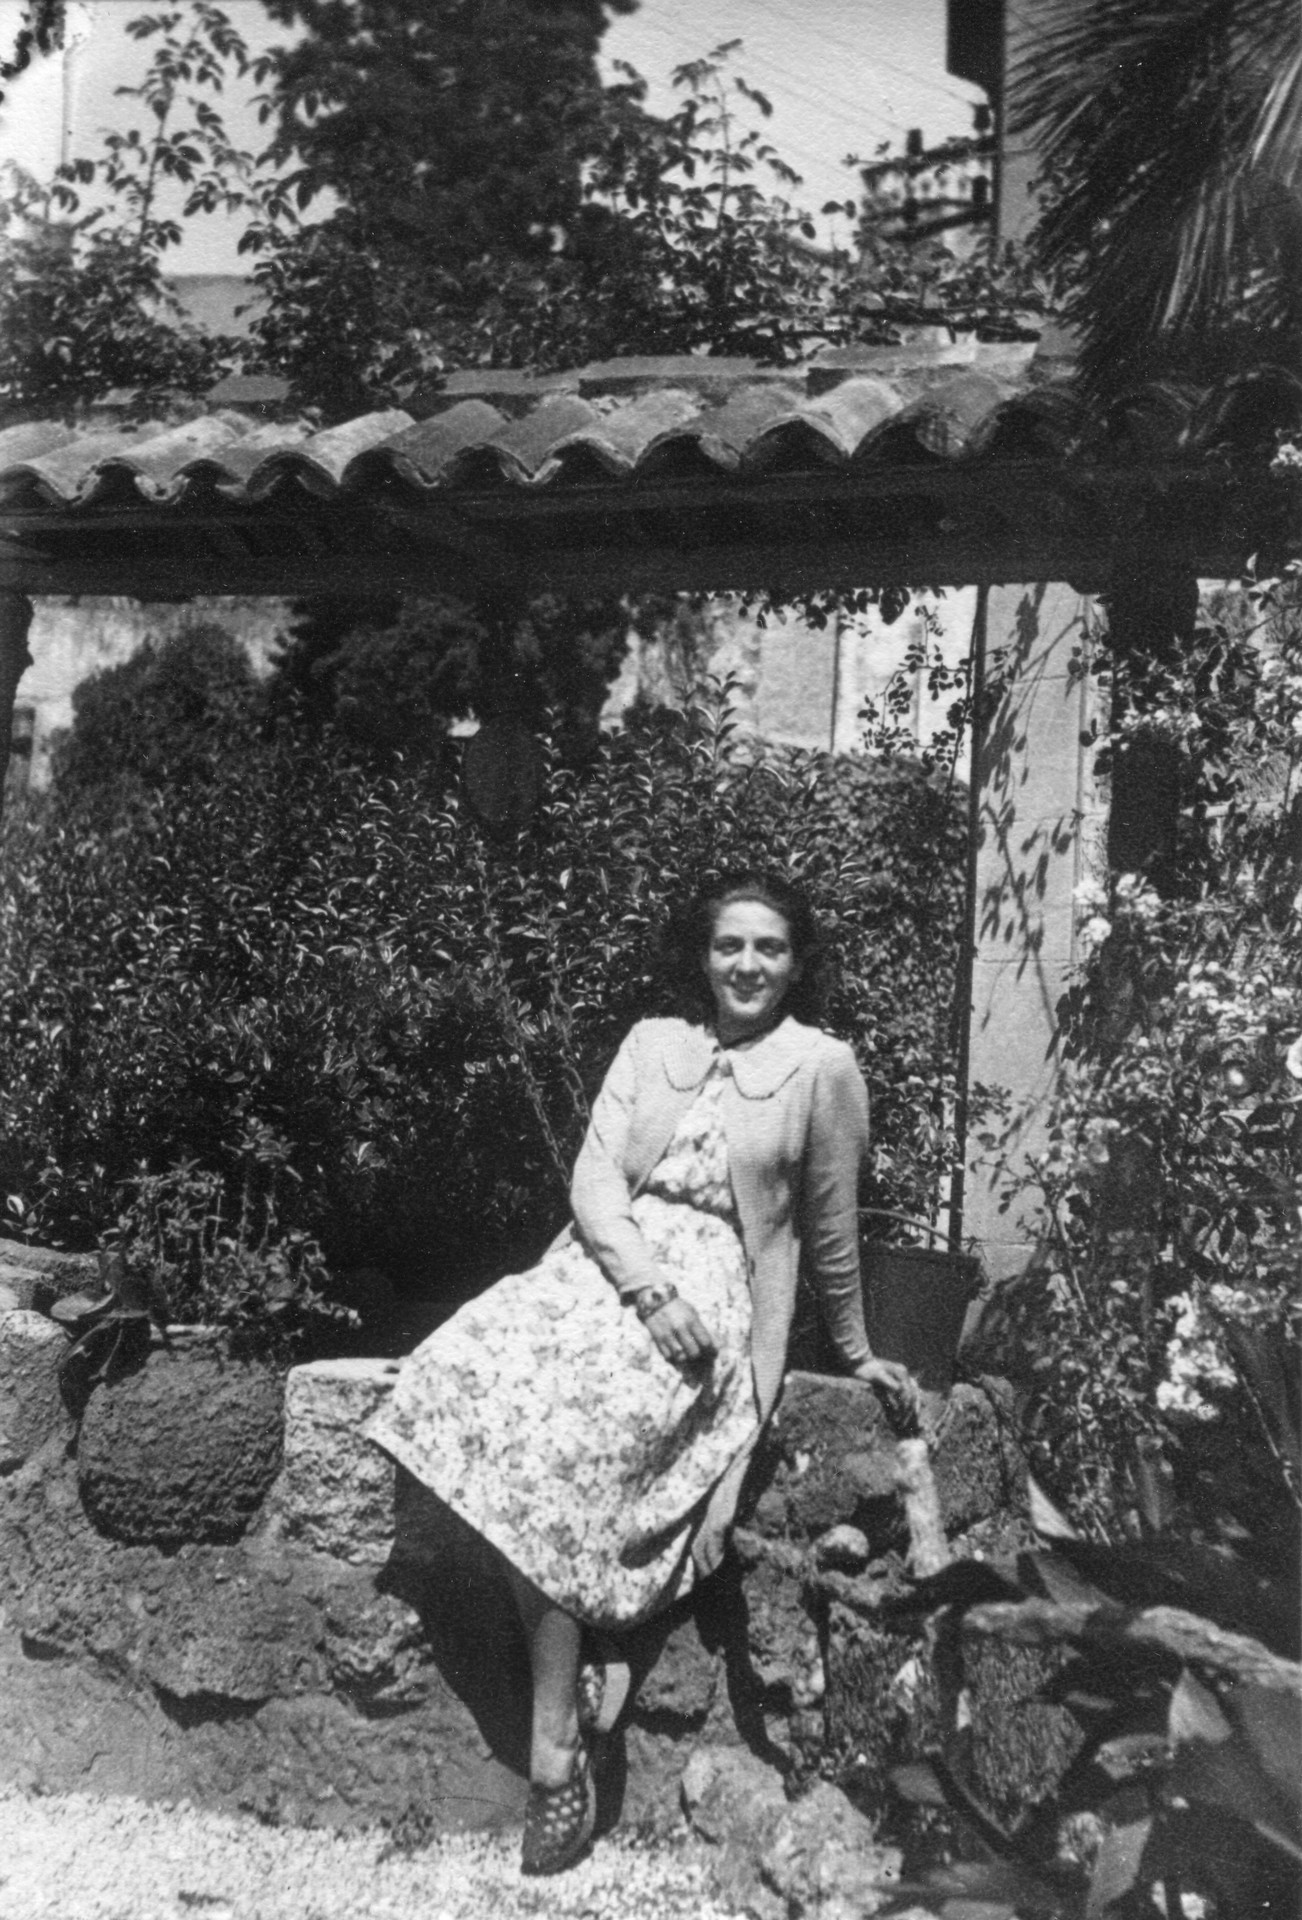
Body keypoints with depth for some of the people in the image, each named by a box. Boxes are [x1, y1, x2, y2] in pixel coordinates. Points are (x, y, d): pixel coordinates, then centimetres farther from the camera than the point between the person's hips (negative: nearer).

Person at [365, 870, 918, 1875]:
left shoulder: (823, 1066, 3)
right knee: (477, 1374, -26)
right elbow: (594, 1176, 4)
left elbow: (832, 1232, 12)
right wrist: (646, 1284, -13)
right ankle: (583, 1651, -16)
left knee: (561, 1430, -29)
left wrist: (857, 1353, 20)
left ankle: (558, 1738, -18)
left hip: (715, 1292, -4)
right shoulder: (651, 1042, 15)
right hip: (606, 1266, 5)